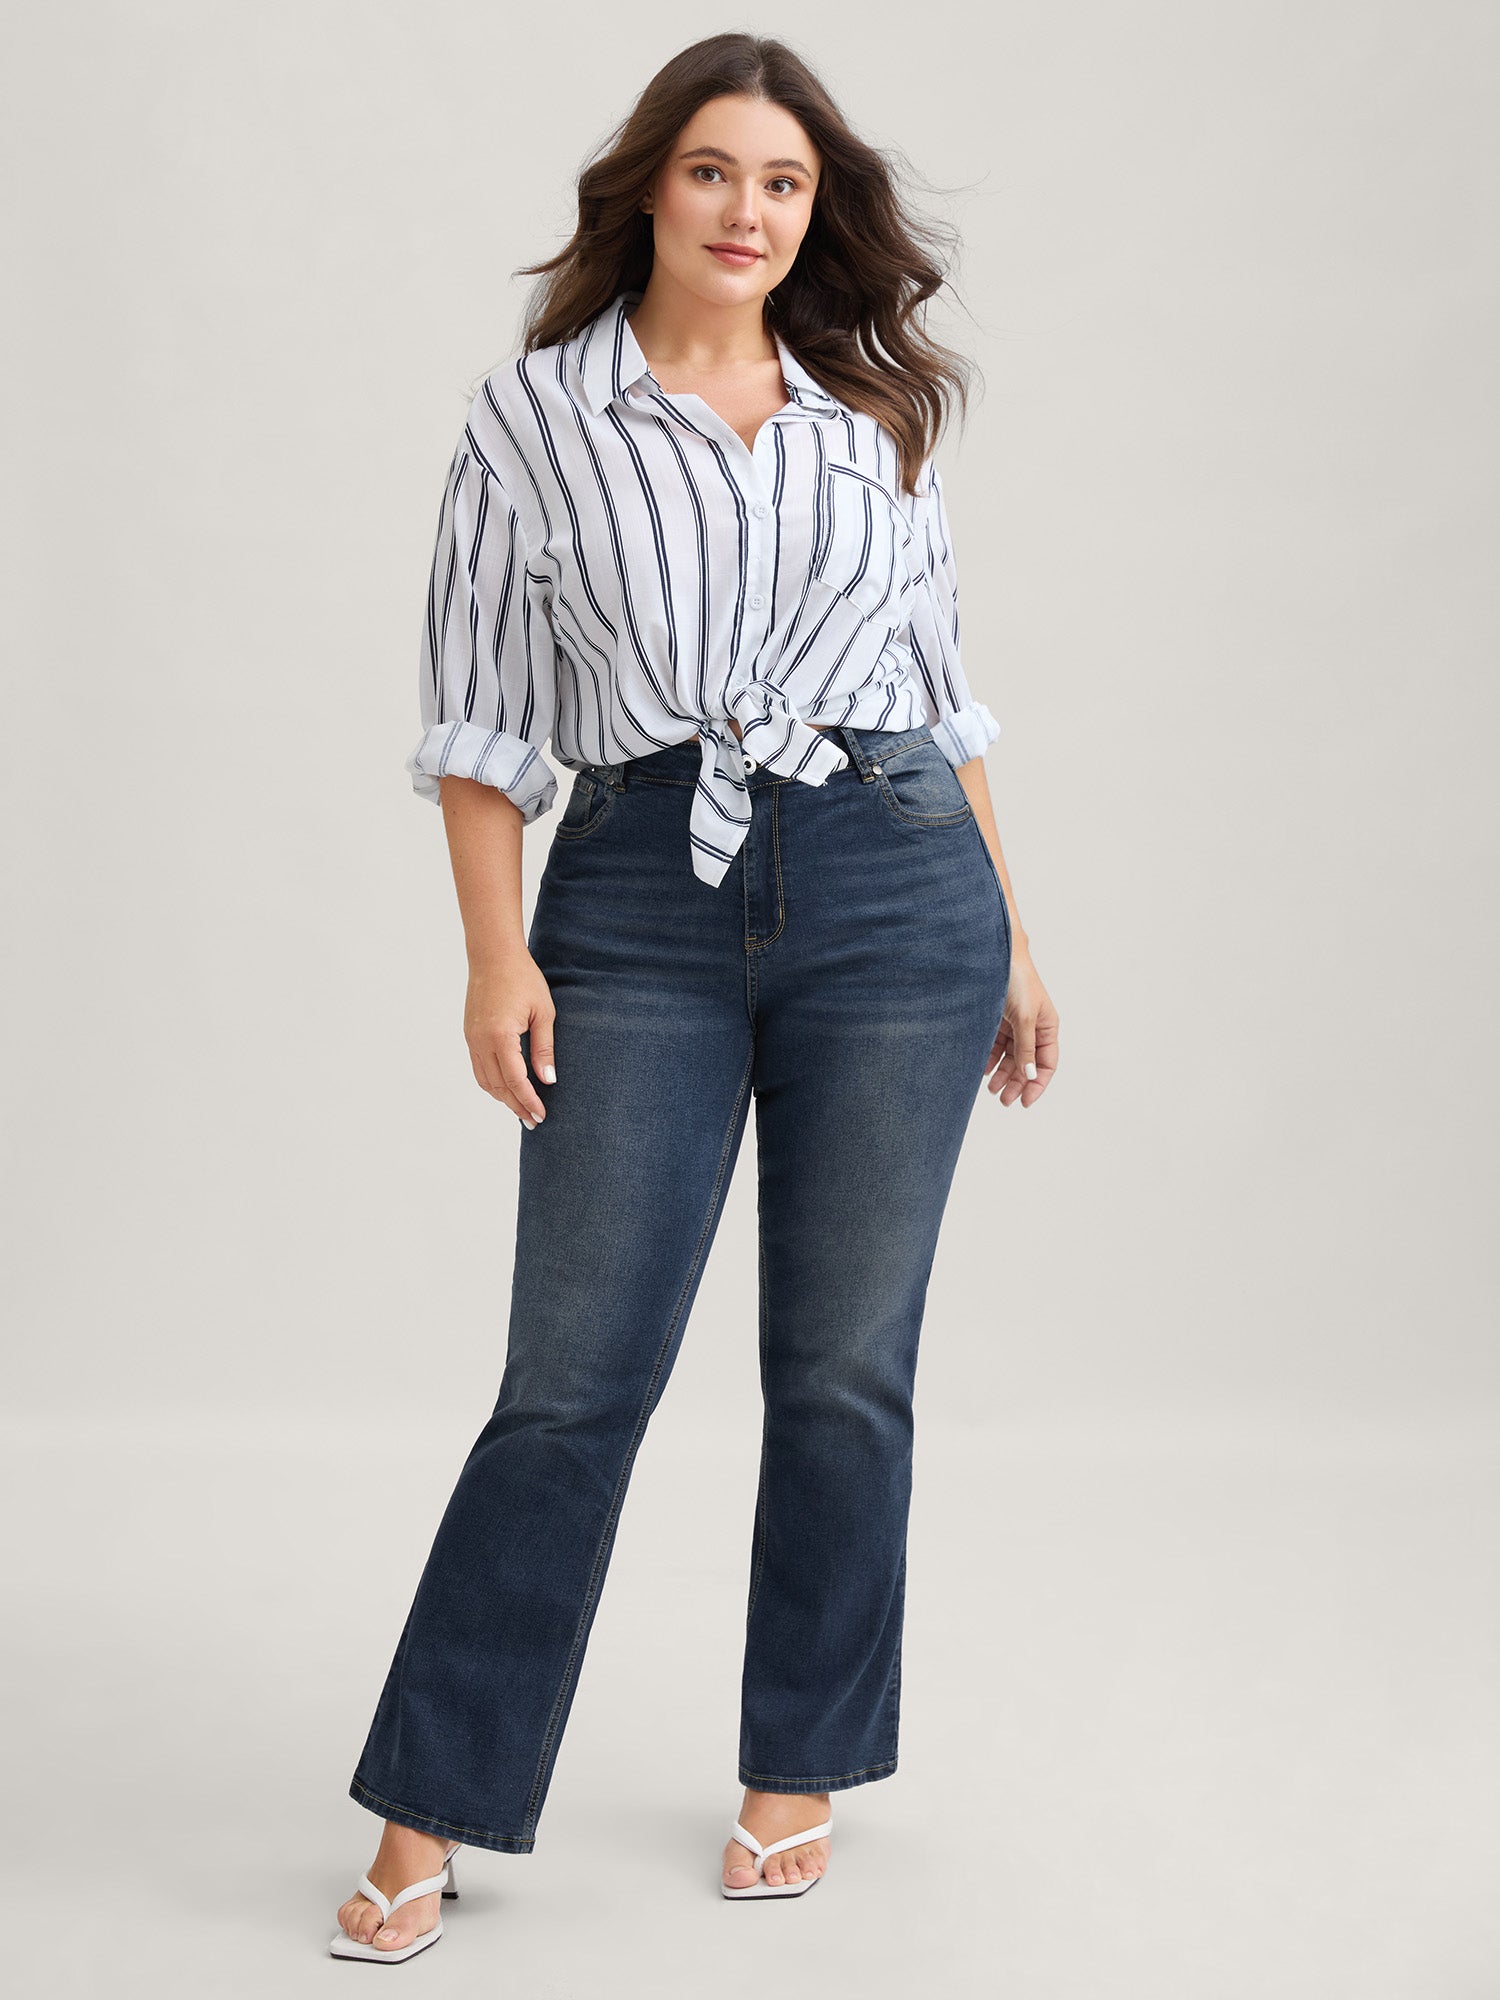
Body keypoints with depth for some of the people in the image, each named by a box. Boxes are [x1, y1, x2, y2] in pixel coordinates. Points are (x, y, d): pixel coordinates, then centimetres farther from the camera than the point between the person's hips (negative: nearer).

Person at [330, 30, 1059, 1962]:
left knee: (844, 1367, 7)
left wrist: (1012, 939, 14)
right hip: (641, 903, -2)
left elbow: (941, 681, 15)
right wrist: (497, 953, -7)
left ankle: (799, 1770, 24)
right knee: (573, 1377, -3)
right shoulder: (532, 415, 3)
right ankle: (430, 1815, 9)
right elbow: (478, 710, 3)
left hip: (892, 886, 2)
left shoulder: (875, 416, 10)